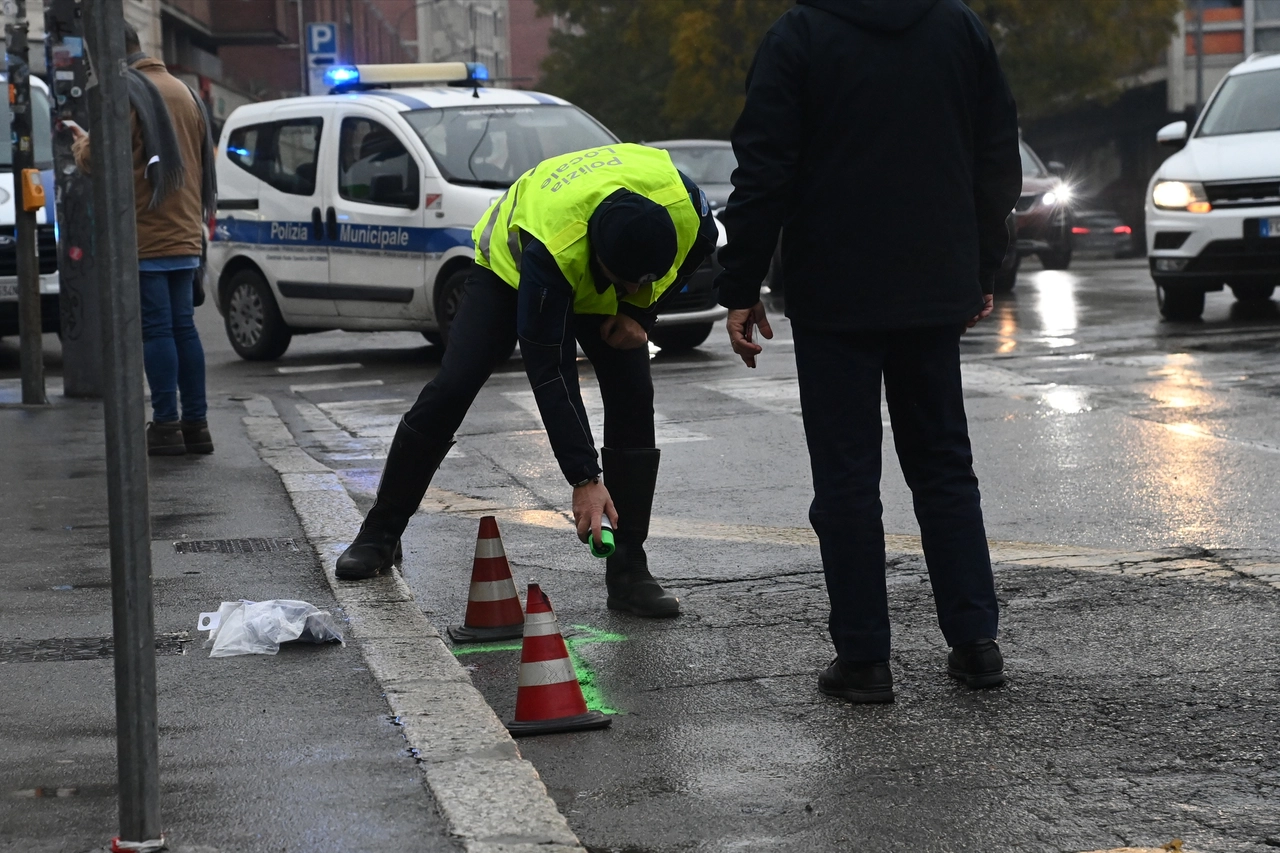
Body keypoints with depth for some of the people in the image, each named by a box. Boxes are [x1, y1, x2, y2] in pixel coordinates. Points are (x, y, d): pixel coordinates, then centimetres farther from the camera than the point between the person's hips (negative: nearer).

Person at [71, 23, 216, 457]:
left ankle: (166, 425, -4)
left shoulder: (124, 93, -10)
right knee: (183, 327, 10)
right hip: (185, 236, 7)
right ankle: (196, 422, 11)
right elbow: (202, 158, 18)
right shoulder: (183, 91, 15)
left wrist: (83, 148, 5)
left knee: (155, 330, -4)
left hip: (144, 238, -7)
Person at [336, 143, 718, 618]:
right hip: (510, 264, -3)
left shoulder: (683, 205, -37)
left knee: (632, 400, -14)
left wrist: (639, 309, -18)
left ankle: (628, 570, -7)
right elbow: (550, 374, -41)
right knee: (450, 390, -12)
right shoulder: (547, 248, -46)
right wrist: (583, 480, -42)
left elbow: (695, 251, -7)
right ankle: (379, 535, 6)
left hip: (602, 294, 3)